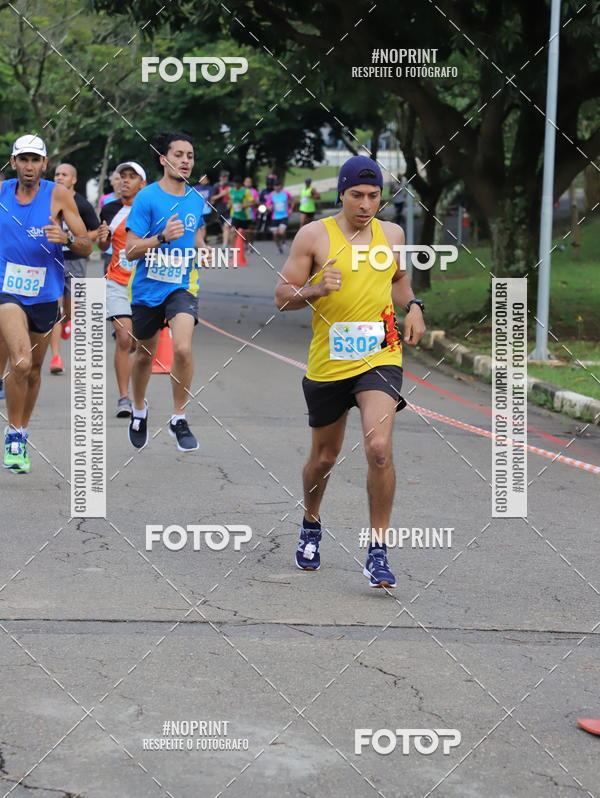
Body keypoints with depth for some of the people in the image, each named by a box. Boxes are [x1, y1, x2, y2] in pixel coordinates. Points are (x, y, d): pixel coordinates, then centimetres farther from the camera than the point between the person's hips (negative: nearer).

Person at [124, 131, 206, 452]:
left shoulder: (196, 200, 3)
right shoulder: (146, 198, -11)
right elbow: (130, 250, -14)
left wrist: (204, 250, 5)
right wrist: (163, 237, -28)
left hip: (181, 285, 2)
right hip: (147, 288, -1)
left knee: (182, 348, -21)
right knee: (145, 354, 14)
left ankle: (179, 418, -5)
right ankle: (139, 409, 41)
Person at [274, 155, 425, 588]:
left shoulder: (392, 234, 7)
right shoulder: (314, 235, -4)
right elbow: (283, 295, -3)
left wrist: (413, 306, 6)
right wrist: (315, 290, -23)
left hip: (380, 357, 1)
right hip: (328, 362, 0)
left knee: (379, 448, -20)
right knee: (324, 456, 15)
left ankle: (378, 551, -10)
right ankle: (311, 525, 45)